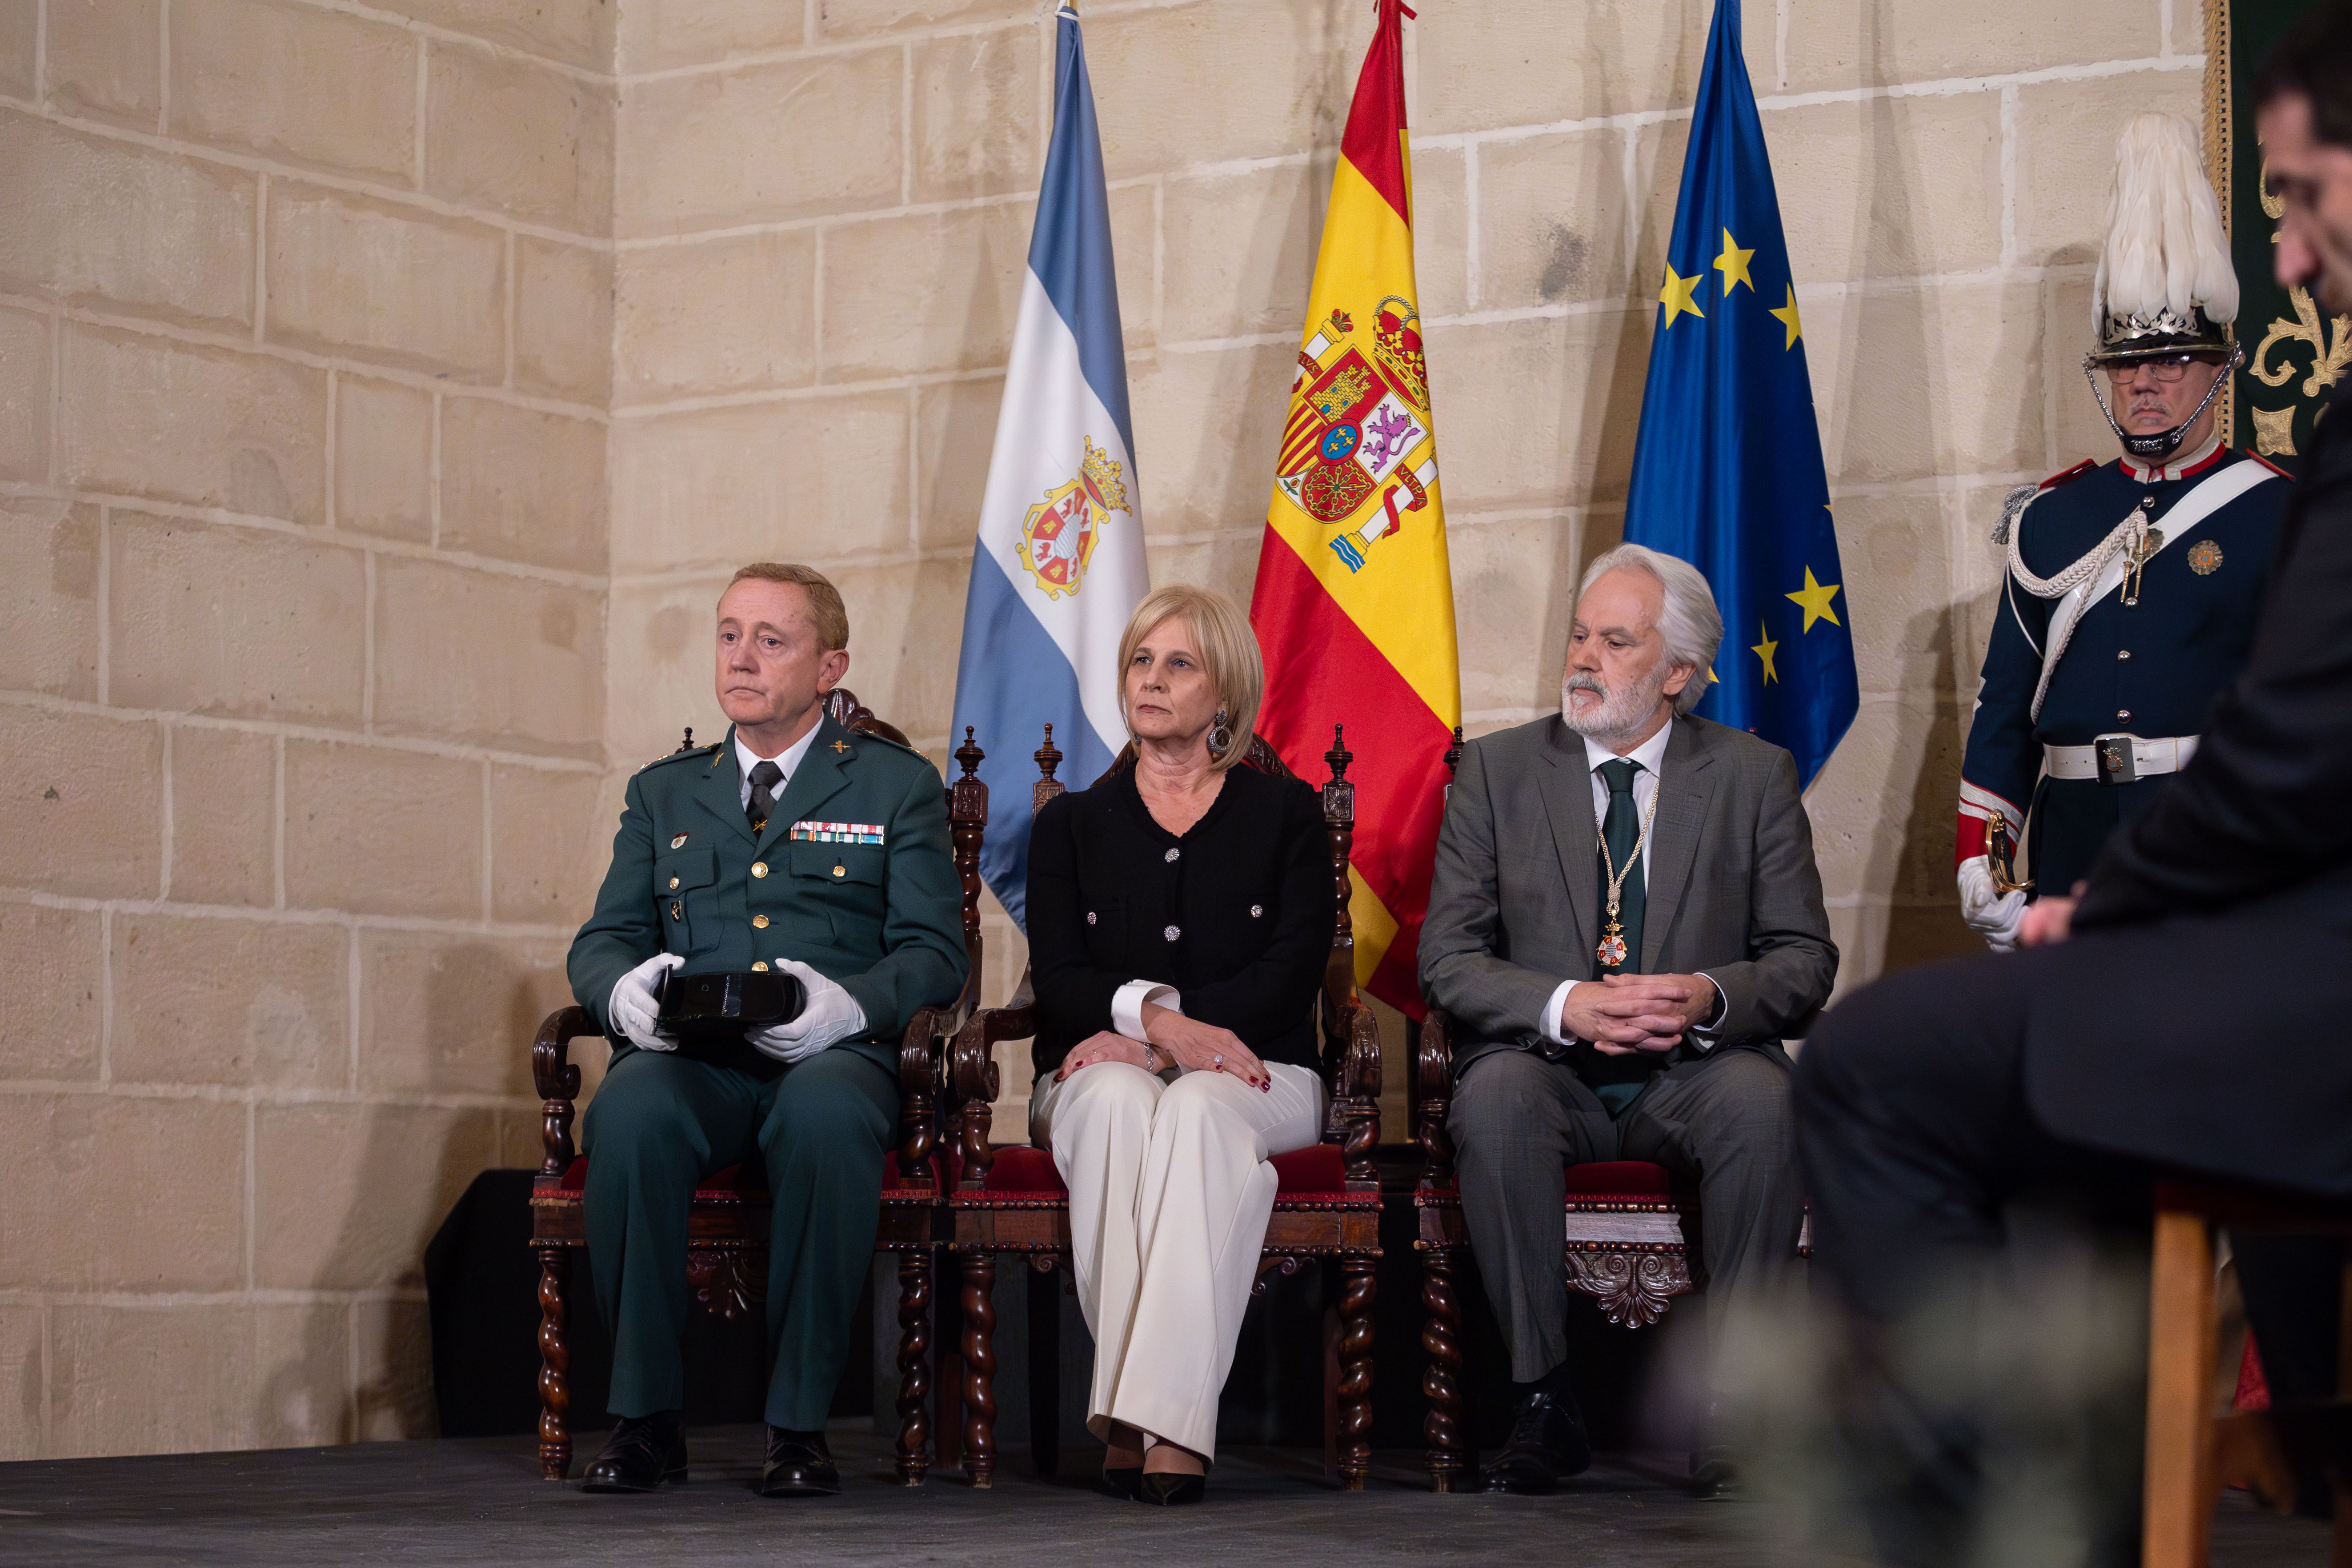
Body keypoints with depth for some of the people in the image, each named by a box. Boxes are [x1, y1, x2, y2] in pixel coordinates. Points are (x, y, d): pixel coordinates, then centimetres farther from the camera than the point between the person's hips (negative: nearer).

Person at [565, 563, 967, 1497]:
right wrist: (623, 990, -8)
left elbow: (932, 954, 5)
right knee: (630, 1112, -35)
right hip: (688, 1059, 2)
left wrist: (849, 1004, -16)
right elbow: (602, 941, 18)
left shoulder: (899, 787, 16)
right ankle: (645, 1419, -23)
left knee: (826, 1115, -40)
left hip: (830, 1058, -2)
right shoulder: (663, 793, 25)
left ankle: (799, 1423, -28)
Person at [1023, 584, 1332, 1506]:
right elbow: (1058, 978, 3)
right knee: (1118, 1101, -36)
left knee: (1200, 1110, -37)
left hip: (1252, 1075, -1)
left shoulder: (1285, 814, 14)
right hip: (1099, 1070, 1)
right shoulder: (1072, 825, 18)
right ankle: (1136, 1416, -42)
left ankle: (1163, 1417, -45)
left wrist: (1161, 1039, -14)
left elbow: (1292, 973, 0)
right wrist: (1155, 1014, -19)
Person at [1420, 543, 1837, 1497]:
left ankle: (1732, 1403, -24)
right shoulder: (1497, 771, 7)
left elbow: (1806, 960, 4)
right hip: (1551, 1070, 0)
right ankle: (1542, 1405, -25)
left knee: (1763, 1099, -34)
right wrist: (1566, 1006, -19)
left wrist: (1711, 997, -19)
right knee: (1496, 1094, -34)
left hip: (1694, 1071, 0)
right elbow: (1447, 959, 0)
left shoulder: (1755, 776, 7)